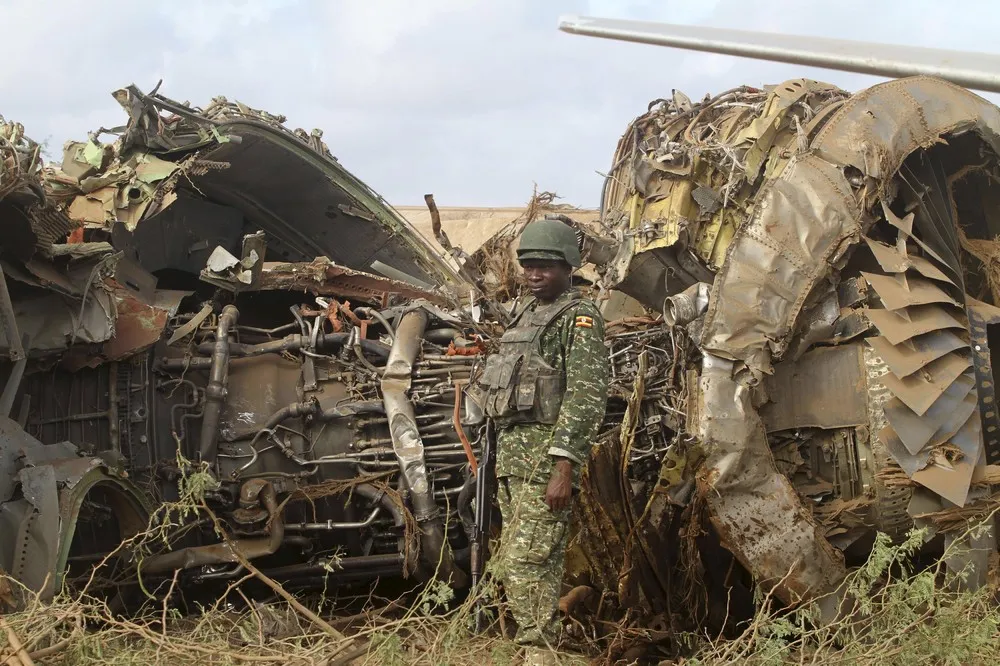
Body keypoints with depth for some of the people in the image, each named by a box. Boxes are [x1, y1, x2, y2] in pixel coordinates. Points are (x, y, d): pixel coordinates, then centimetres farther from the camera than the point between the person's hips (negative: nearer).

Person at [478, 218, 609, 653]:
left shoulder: (579, 318, -8)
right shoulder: (524, 314, 19)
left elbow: (586, 397, -16)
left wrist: (565, 469, -23)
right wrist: (501, 460, 19)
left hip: (547, 453, -9)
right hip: (512, 451, 9)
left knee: (527, 562, -15)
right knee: (511, 565, 11)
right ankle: (537, 644, 18)